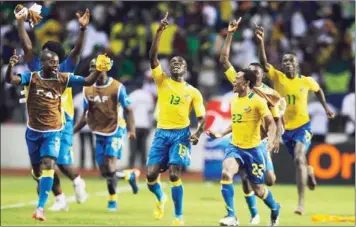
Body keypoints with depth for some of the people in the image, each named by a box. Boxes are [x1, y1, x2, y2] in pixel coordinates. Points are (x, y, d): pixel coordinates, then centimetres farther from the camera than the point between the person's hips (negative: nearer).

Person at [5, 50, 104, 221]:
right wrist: (11, 65, -42)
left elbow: (87, 82, -6)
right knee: (37, 169, 14)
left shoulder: (63, 79, -5)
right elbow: (10, 80, -22)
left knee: (48, 166, -17)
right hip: (33, 131, 1)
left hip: (53, 133, -1)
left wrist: (98, 70, -25)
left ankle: (40, 208, -20)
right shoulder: (31, 78, -7)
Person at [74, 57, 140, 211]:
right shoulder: (88, 90, 5)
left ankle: (112, 200, 2)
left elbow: (128, 110, -8)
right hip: (99, 133, 6)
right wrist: (72, 131, 5)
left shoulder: (117, 88, -10)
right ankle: (131, 176, 29)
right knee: (104, 171, 3)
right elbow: (86, 115, 12)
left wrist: (131, 129, -22)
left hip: (115, 131, -6)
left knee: (109, 167, -15)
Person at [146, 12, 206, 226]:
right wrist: (160, 31, -14)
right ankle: (161, 198, 27)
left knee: (174, 174, -15)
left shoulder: (193, 92, 4)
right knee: (151, 174, -7)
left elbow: (202, 117, 3)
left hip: (181, 134, -2)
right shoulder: (162, 81, 6)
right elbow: (153, 56, -5)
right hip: (162, 133, 2)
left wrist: (198, 133, -18)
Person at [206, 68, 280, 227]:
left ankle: (275, 208, 40)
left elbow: (271, 123, -13)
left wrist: (270, 140, -30)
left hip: (253, 149, -5)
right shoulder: (234, 100, 8)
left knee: (258, 189, 6)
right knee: (226, 173, -25)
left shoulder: (258, 101, -12)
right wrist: (221, 134, 19)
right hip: (235, 147, 5)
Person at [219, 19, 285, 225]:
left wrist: (278, 137, -14)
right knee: (246, 180, -1)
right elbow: (224, 59, -1)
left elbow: (277, 118, 2)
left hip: (260, 140, -2)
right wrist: (230, 34, -5)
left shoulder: (269, 93, -4)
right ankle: (255, 215, 14)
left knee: (269, 180, -12)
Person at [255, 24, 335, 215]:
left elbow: (318, 90, 17)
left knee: (299, 159, -22)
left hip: (302, 126, -3)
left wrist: (326, 108, 16)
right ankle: (309, 171, 57)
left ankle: (301, 201, -21)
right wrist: (260, 43, -39)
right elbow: (264, 63, -25)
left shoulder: (306, 81, -7)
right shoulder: (277, 77, -8)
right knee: (298, 162, 17)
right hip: (285, 127, 3)